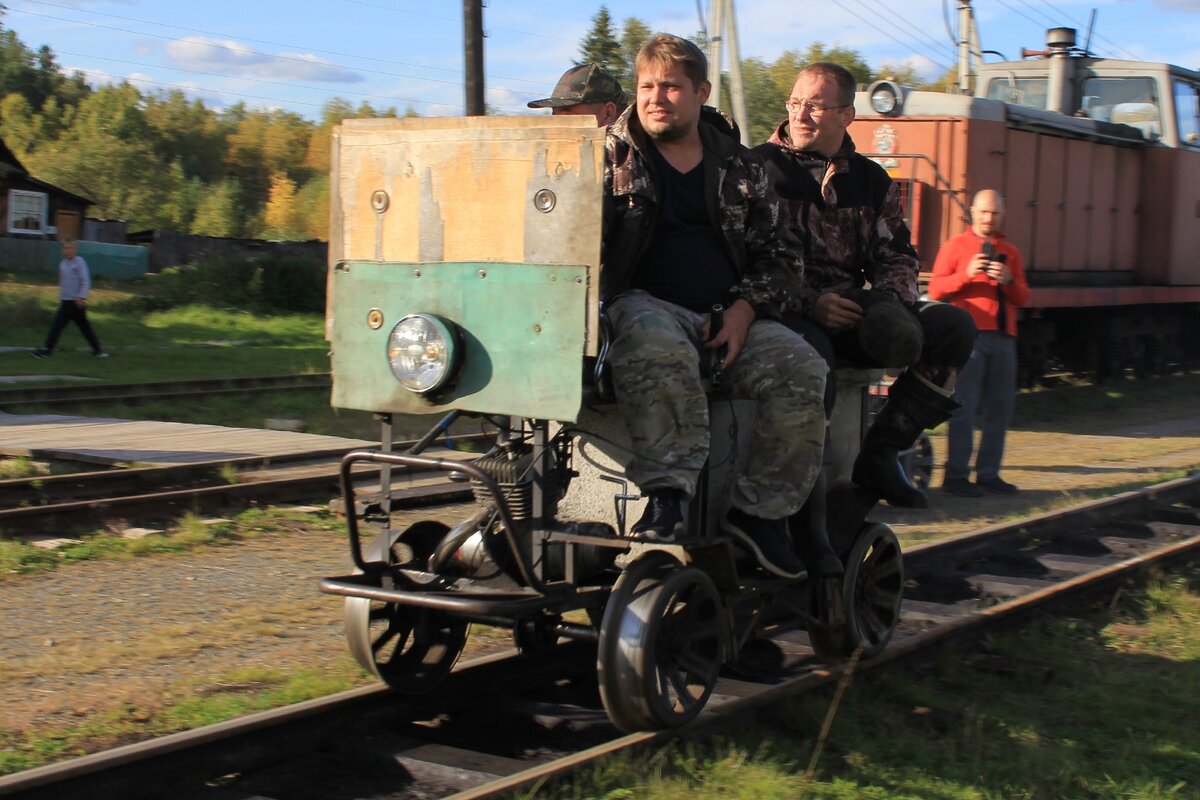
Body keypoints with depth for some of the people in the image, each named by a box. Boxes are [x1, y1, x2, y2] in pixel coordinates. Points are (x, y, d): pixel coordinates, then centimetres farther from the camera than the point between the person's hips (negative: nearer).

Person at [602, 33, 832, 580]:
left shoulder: (740, 168, 20)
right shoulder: (611, 156, 14)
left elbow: (778, 254, 17)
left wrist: (745, 309, -4)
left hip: (729, 315, 3)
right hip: (644, 303, -3)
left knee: (802, 372, -25)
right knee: (659, 354, -41)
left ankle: (760, 510, -16)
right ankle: (667, 492, -38)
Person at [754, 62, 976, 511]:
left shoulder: (871, 181, 18)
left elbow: (897, 256, 17)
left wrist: (891, 301, -7)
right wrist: (810, 302, -19)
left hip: (854, 312, 6)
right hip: (790, 313, -5)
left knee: (954, 327, -13)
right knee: (810, 351, -40)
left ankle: (880, 453, -12)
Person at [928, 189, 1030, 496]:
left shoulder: (1011, 252, 19)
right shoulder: (955, 246, 7)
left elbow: (1023, 298, 14)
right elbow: (935, 289, -1)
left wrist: (1009, 281, -7)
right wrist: (967, 274, -15)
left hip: (1003, 337, 5)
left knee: (1000, 407, 5)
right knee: (964, 406, -8)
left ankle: (988, 473, 12)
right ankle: (956, 475, -6)